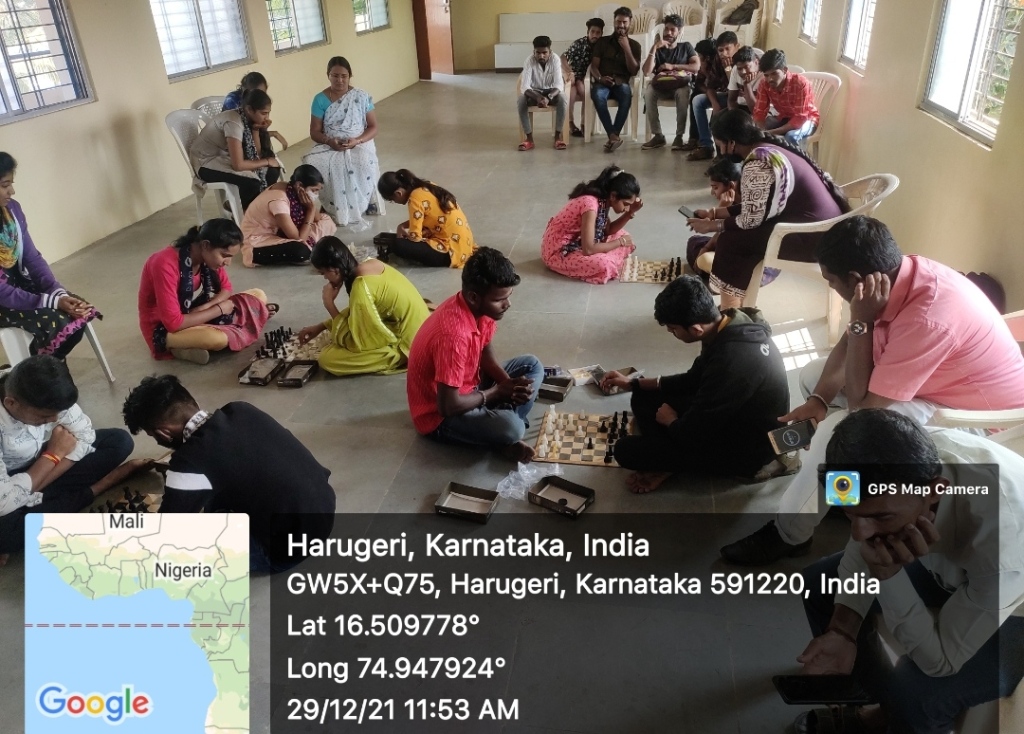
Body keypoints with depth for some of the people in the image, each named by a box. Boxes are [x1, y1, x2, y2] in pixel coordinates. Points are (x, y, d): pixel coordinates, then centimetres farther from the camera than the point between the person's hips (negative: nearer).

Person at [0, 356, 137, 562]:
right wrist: (53, 455, -25)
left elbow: (86, 437, -16)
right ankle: (95, 489, -15)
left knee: (120, 441, -9)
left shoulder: (46, 396, -24)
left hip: (42, 460, 4)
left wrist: (31, 491, -25)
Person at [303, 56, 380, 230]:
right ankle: (334, 207, -15)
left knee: (363, 165, -36)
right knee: (312, 164, -30)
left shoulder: (362, 97, 0)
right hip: (329, 147, 1)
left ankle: (363, 202, -12)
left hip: (359, 145, -1)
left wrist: (357, 141, -18)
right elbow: (314, 132, 2)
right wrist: (329, 141, -20)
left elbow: (373, 128, 1)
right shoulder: (320, 100, 1)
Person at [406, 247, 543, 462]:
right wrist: (498, 392, -16)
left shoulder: (481, 308, -10)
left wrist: (510, 385, -12)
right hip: (440, 416, -9)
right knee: (510, 428, -31)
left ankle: (500, 418, -4)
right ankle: (505, 439, 1)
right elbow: (449, 405, -31)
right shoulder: (454, 334, -35)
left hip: (468, 386, 9)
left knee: (532, 366, 6)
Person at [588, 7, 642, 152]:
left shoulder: (634, 45, 14)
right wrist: (600, 78, -16)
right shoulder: (602, 41, 14)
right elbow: (593, 66, 6)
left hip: (621, 84, 0)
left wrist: (626, 48, -6)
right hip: (602, 83, 0)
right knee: (597, 95, -38)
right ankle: (613, 136, -40)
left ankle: (613, 135, -39)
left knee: (626, 93, -38)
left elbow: (634, 71, 2)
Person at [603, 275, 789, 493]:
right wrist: (635, 383, 9)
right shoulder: (732, 324, -8)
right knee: (644, 397, 9)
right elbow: (695, 379, 9)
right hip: (733, 418, 9)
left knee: (625, 450, -16)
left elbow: (692, 434, -27)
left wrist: (670, 420, -4)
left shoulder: (731, 362, -38)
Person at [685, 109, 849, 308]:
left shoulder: (758, 163, -19)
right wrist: (717, 213, 17)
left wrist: (712, 226, -3)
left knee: (730, 241, -9)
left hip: (815, 238, -10)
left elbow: (751, 221, -16)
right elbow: (755, 208, 17)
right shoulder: (770, 149, 10)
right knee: (734, 228, 12)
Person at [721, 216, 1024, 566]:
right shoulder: (900, 273, -13)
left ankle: (786, 534, -6)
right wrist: (819, 399, -10)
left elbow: (862, 403, -29)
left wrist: (861, 321, -31)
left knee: (838, 431, -28)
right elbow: (849, 342, 1)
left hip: (975, 415, -9)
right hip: (931, 378, 9)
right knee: (813, 373, 9)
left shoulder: (927, 320, -38)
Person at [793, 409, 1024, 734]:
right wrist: (841, 631, -21)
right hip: (947, 564, 5)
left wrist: (886, 571, -40)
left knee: (915, 695, -27)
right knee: (820, 584, 2)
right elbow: (861, 550, -9)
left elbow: (940, 660, -29)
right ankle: (886, 706, 20)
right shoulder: (904, 463, -28)